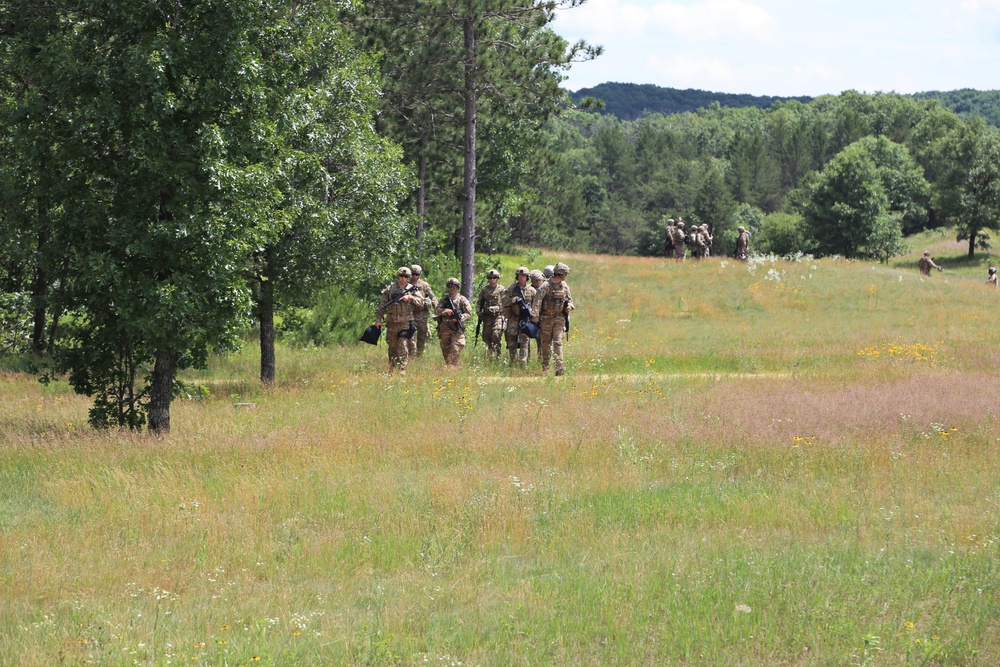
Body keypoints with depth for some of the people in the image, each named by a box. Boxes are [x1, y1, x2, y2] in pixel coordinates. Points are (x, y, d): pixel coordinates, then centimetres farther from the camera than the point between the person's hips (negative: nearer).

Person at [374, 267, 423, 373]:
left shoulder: (412, 289, 6)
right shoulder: (390, 289, 6)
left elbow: (421, 301, -2)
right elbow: (382, 305, 8)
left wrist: (409, 297, -14)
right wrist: (378, 318, 3)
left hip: (405, 322, -2)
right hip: (391, 322, 2)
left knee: (402, 345, -12)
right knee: (392, 346, 8)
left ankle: (402, 368, -14)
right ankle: (391, 368, 20)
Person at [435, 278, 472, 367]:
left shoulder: (462, 300, 5)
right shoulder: (443, 300, 13)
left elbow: (468, 313, 0)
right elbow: (436, 310, -1)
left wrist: (459, 318, -18)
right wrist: (446, 311, -20)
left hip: (457, 330, -4)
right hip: (444, 329, 4)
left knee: (455, 350, -16)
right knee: (445, 350, 7)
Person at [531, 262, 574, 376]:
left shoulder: (564, 286, 6)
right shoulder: (546, 286, -12)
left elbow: (570, 299, 21)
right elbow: (537, 301, -18)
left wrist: (570, 306, -2)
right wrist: (535, 316, -25)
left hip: (559, 318, 3)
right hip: (546, 318, -3)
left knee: (558, 342, -8)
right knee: (546, 343, 6)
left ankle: (559, 367, -17)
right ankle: (545, 366, 19)